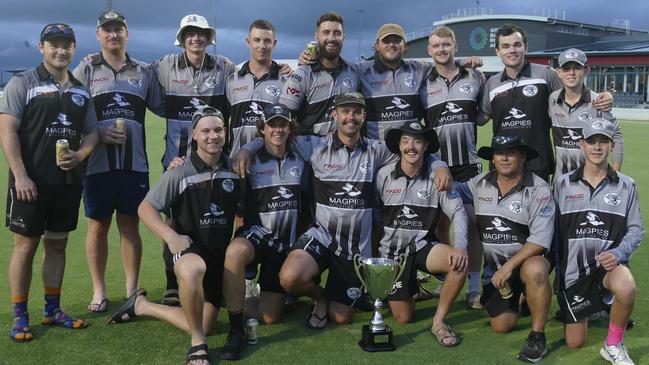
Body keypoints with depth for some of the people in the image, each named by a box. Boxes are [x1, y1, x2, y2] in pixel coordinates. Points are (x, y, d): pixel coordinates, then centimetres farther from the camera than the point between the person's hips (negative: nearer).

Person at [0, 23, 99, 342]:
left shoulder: (81, 91, 13)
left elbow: (92, 133, 17)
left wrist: (79, 154, -6)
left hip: (68, 181, 5)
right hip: (30, 182, -5)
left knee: (57, 244, 11)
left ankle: (52, 310, 23)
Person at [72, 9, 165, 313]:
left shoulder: (143, 72, 13)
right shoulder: (85, 70, 5)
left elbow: (162, 108, 18)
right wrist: (99, 134, -14)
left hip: (134, 163, 2)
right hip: (98, 163, -1)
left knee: (130, 226, 7)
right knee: (98, 226, 6)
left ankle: (132, 291, 16)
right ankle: (99, 291, 18)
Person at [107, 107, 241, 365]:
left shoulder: (234, 170, 0)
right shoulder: (180, 174, -11)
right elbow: (145, 208, -9)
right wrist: (171, 237, -23)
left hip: (220, 254, 5)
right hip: (186, 248, -5)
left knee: (203, 325, 4)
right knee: (193, 269, -43)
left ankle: (142, 306, 26)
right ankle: (197, 344, -22)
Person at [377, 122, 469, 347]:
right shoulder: (384, 175, -7)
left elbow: (458, 212, -11)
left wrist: (461, 246, -27)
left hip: (422, 246, 0)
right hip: (392, 251, 0)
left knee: (459, 262, -32)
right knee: (403, 318, 2)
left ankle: (439, 321, -11)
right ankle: (411, 285, 38)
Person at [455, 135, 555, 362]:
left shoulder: (538, 189, -13)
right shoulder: (480, 184, 1)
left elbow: (540, 240, -19)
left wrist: (510, 266, -25)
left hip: (527, 260, -4)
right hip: (494, 266, 4)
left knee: (535, 270, -40)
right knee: (501, 325, -1)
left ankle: (537, 336, -21)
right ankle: (514, 299, 36)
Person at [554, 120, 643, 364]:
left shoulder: (626, 186, 0)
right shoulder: (563, 184, 1)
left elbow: (636, 229, 0)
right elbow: (553, 229, 3)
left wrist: (618, 253, -19)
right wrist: (556, 272, -1)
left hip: (609, 262, -1)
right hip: (573, 268, 1)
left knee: (626, 288, -39)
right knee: (574, 343, 6)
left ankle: (613, 345, -11)